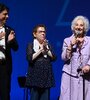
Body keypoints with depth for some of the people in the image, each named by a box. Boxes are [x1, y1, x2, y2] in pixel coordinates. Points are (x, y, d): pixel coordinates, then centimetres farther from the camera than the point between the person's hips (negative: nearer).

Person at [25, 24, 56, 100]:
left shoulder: (48, 45, 12)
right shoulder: (31, 45, 1)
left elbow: (54, 58, 1)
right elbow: (30, 58, -13)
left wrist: (46, 49, -12)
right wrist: (41, 49, -13)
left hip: (46, 75, 3)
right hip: (35, 75, -3)